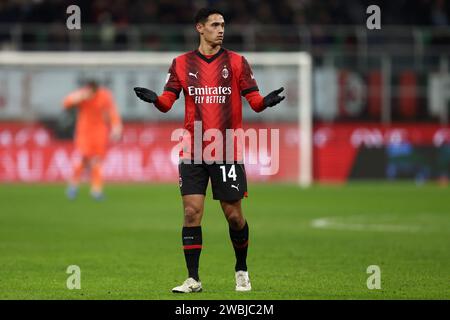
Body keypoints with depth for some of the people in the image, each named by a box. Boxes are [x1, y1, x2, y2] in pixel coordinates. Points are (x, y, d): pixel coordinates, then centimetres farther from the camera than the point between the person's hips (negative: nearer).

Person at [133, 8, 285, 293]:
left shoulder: (237, 62, 4)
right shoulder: (182, 64, 6)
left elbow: (254, 100, 0)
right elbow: (167, 102, 2)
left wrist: (266, 101, -23)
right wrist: (155, 99, -20)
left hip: (227, 152, -1)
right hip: (192, 152, 1)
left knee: (234, 215, 3)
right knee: (192, 212, -6)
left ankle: (242, 270, 25)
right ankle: (193, 279, 0)